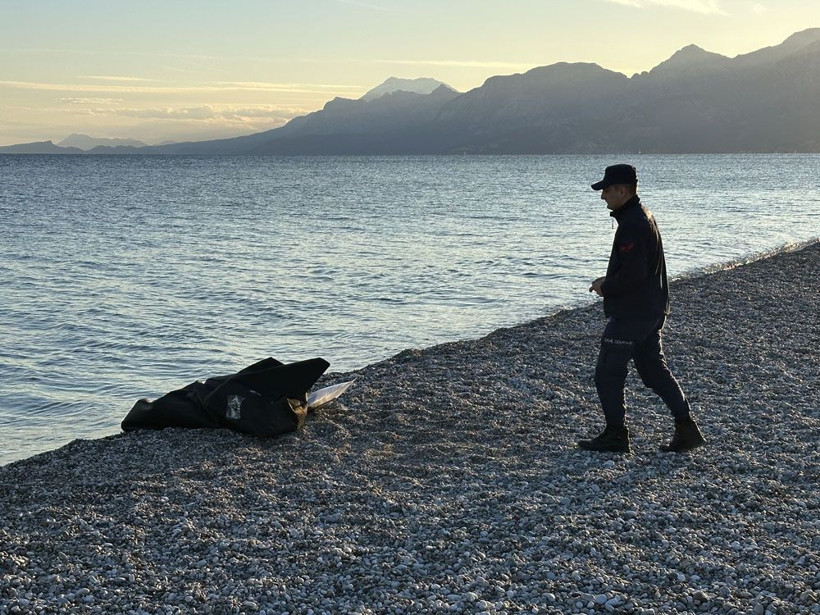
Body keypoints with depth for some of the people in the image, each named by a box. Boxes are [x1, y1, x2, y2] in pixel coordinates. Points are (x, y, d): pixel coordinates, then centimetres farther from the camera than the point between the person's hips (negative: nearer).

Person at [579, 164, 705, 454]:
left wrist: (606, 287, -11)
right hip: (651, 310, 11)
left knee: (608, 372, 1)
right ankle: (687, 429, 14)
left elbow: (633, 274, -26)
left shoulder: (631, 225, -21)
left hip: (629, 315, -11)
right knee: (654, 369, 14)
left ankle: (616, 435, 9)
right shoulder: (642, 215, 13)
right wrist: (609, 281, 12)